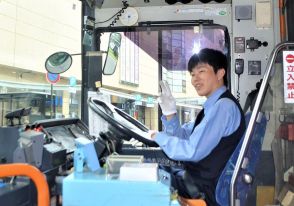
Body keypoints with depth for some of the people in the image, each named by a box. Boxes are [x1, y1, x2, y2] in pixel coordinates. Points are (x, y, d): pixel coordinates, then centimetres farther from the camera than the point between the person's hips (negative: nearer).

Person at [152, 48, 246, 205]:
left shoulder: (224, 106, -21)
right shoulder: (213, 106, 10)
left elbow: (192, 151, -27)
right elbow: (182, 138, 12)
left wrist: (159, 137, -12)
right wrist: (170, 113, -6)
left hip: (205, 191, -8)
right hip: (196, 178, 8)